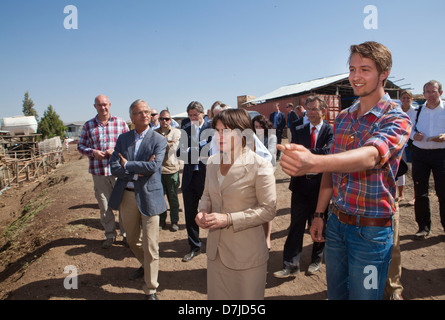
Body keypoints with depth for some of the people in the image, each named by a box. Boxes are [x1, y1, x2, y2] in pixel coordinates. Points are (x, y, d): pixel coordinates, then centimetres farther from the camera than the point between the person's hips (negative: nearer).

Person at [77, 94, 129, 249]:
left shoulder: (120, 122, 4)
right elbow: (81, 145, 11)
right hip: (98, 171, 2)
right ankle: (110, 235, 27)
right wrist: (92, 152, -9)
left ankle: (126, 234, 20)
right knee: (104, 205, 10)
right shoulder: (88, 125, 7)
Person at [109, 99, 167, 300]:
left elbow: (153, 166, -20)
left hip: (148, 196, -5)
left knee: (150, 246, -1)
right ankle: (145, 266, 49)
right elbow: (114, 167, -3)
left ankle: (151, 289, 15)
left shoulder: (159, 140, -6)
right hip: (127, 195, 5)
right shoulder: (123, 138, 6)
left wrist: (127, 165, -10)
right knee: (132, 240, 21)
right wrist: (137, 171, -17)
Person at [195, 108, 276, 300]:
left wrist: (229, 219, -22)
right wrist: (203, 212, -6)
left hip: (247, 255, -5)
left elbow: (268, 209, -15)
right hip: (216, 250, 5)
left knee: (247, 296, 14)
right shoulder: (212, 162, 3)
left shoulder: (260, 166, -15)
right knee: (216, 295, 20)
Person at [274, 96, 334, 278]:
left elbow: (327, 152, -18)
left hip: (321, 183, -2)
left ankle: (316, 260, 33)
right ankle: (291, 265, 13)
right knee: (296, 224, 4)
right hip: (301, 183, 2)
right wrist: (317, 153, -16)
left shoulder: (330, 130, -2)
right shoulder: (299, 130, 9)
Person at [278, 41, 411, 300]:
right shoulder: (343, 117, 6)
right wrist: (319, 214, 6)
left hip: (371, 230, -5)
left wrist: (314, 162, -53)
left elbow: (370, 156, -35)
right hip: (336, 223, 6)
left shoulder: (397, 119, -13)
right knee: (335, 293, 20)